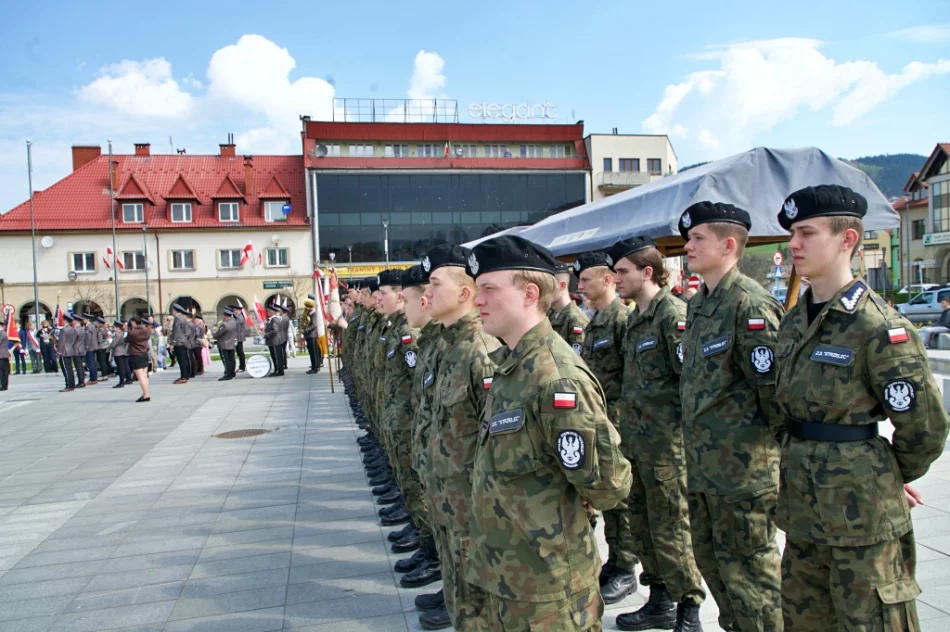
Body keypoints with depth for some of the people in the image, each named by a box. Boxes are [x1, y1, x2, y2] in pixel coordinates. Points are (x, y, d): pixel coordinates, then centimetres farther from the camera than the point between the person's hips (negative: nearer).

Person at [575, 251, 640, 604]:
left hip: (617, 418, -9)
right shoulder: (594, 322, 14)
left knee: (620, 494, 0)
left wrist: (618, 416, -17)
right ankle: (613, 560, 29)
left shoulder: (623, 318, -14)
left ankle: (626, 571, 14)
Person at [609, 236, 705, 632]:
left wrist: (681, 429, -15)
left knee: (670, 529, 0)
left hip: (667, 443, -9)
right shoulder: (635, 319, 14)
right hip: (639, 442, 9)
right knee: (642, 522, 16)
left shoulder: (673, 314, -14)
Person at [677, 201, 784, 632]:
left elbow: (774, 385, -18)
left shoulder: (749, 304, -17)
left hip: (743, 468, -9)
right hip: (703, 466, 9)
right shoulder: (698, 305, 12)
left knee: (747, 568, 4)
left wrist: (778, 445, -8)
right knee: (709, 558, 20)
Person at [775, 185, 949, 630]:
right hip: (803, 509, 8)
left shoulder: (880, 328, -15)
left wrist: (890, 478, 4)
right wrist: (804, 462, 12)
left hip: (861, 514, -7)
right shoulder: (793, 323, 7)